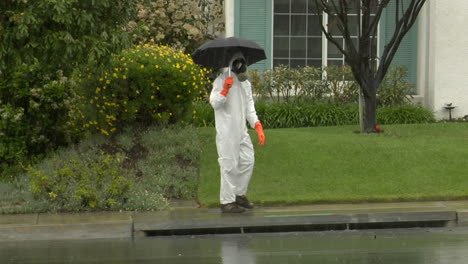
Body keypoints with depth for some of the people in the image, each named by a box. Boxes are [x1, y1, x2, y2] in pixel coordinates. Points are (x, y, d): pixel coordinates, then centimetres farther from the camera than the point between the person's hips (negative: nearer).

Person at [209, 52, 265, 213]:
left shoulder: (246, 84, 17)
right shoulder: (221, 81, -7)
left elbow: (249, 107, 18)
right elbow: (214, 103, -16)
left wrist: (258, 126, 7)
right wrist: (225, 90, -32)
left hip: (241, 130, 8)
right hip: (226, 131, -7)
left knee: (247, 161, 10)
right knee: (229, 165, -7)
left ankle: (240, 194, 27)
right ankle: (227, 202, 0)